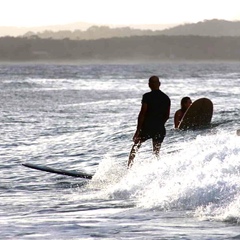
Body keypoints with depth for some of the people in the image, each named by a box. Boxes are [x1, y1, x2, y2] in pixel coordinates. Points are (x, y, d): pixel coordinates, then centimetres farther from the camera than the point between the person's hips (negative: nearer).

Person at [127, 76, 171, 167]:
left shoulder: (147, 96, -10)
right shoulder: (166, 98, 5)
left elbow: (142, 113, -13)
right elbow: (167, 116, 11)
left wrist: (138, 130, -11)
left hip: (147, 128, -4)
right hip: (160, 129, 4)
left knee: (135, 148, 12)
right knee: (156, 152, 13)